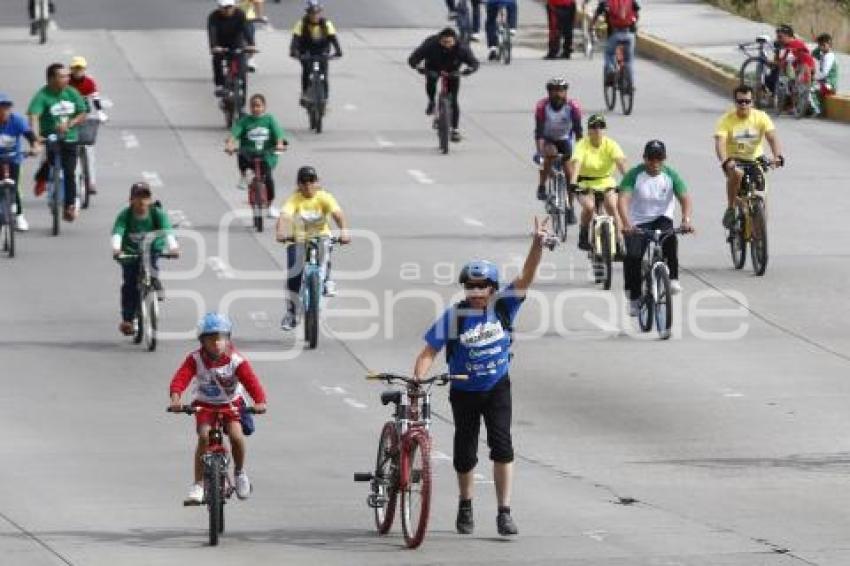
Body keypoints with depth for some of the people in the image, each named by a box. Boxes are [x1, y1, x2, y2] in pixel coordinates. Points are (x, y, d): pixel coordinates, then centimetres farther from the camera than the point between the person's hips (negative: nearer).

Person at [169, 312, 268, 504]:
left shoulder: (236, 360, -18)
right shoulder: (195, 359, -17)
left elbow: (251, 381, -25)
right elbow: (180, 379, -28)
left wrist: (260, 401, -44)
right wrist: (175, 399, -48)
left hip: (231, 403, 0)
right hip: (204, 404, 0)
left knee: (236, 435, -23)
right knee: (204, 436, -23)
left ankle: (239, 472, 7)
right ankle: (198, 484, -15)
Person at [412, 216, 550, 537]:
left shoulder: (503, 306, -10)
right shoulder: (453, 316, -14)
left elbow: (526, 278, -19)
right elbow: (429, 352, -13)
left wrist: (537, 245, -34)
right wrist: (417, 381, -27)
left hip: (497, 387, 0)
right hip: (464, 391, 0)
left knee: (501, 444, -15)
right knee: (465, 453, 8)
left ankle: (504, 512, -13)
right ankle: (465, 506, 34)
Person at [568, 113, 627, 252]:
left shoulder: (610, 144, -10)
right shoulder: (583, 145, -14)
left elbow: (620, 160, -25)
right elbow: (576, 162, -28)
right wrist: (573, 182, -45)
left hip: (606, 182, 1)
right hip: (585, 183, -1)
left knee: (612, 205, -25)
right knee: (589, 206, -28)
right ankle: (584, 237, -4)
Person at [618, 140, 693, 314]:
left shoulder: (670, 175, -5)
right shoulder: (634, 175, -11)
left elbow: (685, 198, -15)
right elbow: (623, 199, -22)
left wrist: (686, 219, -35)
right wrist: (626, 223, -40)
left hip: (662, 219, 1)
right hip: (638, 223, -1)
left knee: (670, 238, -32)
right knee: (632, 256, -18)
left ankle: (673, 279, -21)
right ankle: (634, 299, -2)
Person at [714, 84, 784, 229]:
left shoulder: (761, 117, -8)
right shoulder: (726, 120, -12)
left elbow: (772, 137, -21)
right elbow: (720, 143, -24)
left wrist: (777, 156, -40)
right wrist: (725, 162, -43)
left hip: (755, 159, 2)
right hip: (734, 160, -2)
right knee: (736, 174, -36)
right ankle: (731, 209, -20)